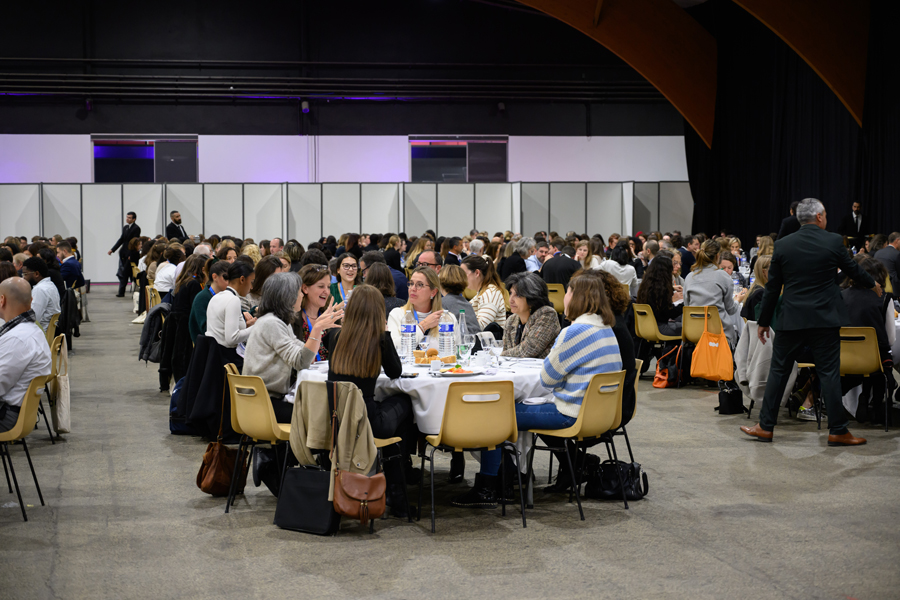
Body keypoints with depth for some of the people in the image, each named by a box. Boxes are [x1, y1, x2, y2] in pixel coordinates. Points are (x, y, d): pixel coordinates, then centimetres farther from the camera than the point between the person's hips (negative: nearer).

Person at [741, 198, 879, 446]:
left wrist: (764, 321, 10)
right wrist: (872, 284, 31)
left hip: (791, 320, 1)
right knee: (829, 373, 3)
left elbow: (772, 287, 2)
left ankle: (765, 427, 12)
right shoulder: (834, 242, -5)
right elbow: (853, 270, 10)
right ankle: (838, 430, 6)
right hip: (825, 319, -1)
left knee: (778, 372, 9)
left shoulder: (782, 245, -1)